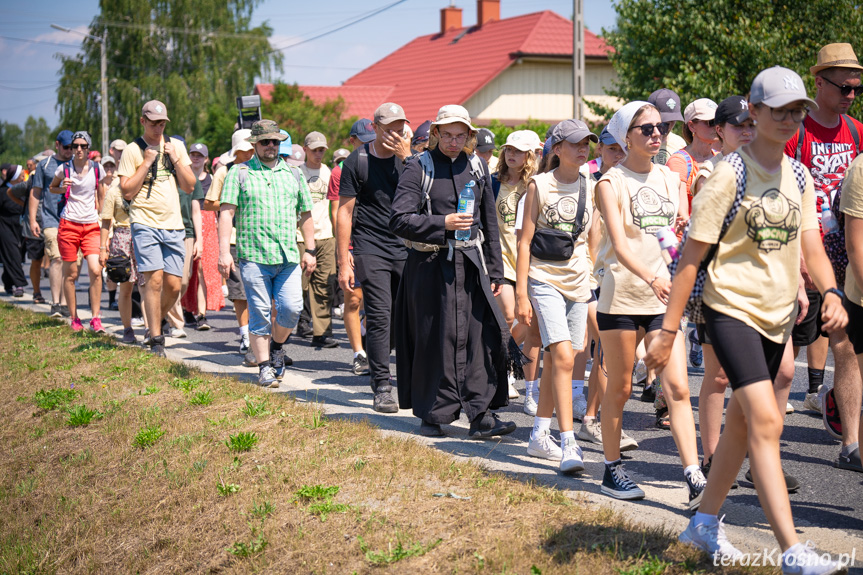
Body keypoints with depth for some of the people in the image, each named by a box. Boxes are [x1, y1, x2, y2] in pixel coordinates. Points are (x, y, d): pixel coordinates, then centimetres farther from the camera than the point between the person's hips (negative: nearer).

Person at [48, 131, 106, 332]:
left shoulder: (96, 169, 4)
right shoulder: (63, 169, 1)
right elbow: (51, 188, 16)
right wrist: (63, 188, -4)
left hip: (91, 226, 1)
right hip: (68, 224, 0)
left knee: (95, 271, -13)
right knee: (70, 274, 3)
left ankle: (95, 318, -5)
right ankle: (74, 318, 15)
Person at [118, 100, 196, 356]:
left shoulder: (176, 146, 12)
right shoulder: (132, 150, 0)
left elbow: (190, 187, 10)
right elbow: (127, 192, -7)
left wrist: (175, 159, -2)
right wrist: (147, 162, -10)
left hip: (173, 225, 4)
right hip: (145, 223, -4)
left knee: (173, 285, 0)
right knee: (154, 279, -14)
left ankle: (155, 324, 25)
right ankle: (156, 339, -5)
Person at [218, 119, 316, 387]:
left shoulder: (293, 173, 16)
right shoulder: (239, 173, 5)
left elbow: (305, 214, 20)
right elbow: (226, 213, -1)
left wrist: (309, 250, 13)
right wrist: (224, 251, -11)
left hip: (288, 256, 3)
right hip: (253, 255, -3)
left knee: (291, 307, -7)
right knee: (260, 313, -2)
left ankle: (276, 347, 21)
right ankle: (265, 367, 8)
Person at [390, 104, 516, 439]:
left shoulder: (477, 167, 11)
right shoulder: (420, 169, -3)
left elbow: (489, 221, 16)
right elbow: (399, 220, -12)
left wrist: (495, 271, 14)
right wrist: (442, 223, -21)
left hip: (472, 264, 4)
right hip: (432, 265, -4)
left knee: (483, 335, -4)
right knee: (434, 340, 2)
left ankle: (481, 416, -1)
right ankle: (431, 414, 16)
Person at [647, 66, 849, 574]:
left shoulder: (799, 177, 9)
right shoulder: (730, 175, -10)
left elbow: (812, 247, 6)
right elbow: (691, 257, -10)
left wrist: (831, 292, -15)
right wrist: (669, 329, -12)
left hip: (778, 314, 7)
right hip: (732, 309, -7)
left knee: (743, 421, 14)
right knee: (766, 422, -16)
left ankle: (706, 523, 29)